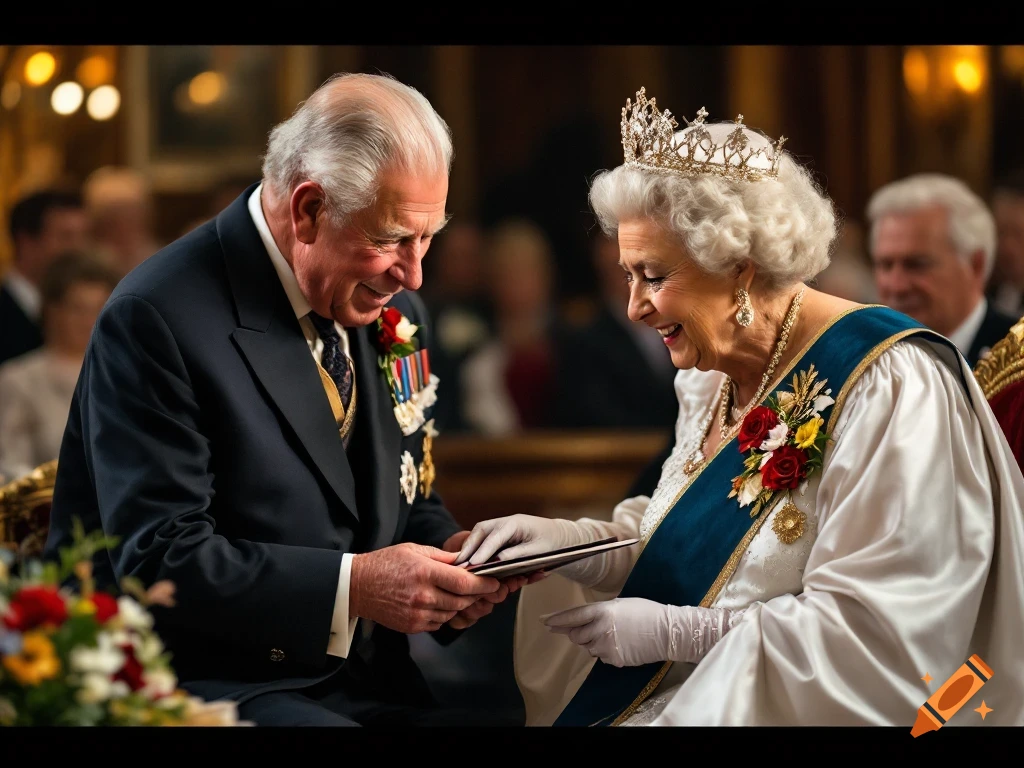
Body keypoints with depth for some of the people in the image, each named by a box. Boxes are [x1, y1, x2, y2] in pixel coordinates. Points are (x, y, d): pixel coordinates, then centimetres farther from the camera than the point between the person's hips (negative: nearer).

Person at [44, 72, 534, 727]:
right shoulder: (158, 320, -15)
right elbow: (156, 560, -19)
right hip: (211, 682, -7)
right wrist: (354, 586, -25)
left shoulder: (392, 307, 10)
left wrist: (450, 551, -4)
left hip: (368, 676, 8)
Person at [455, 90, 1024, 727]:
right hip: (695, 696, 8)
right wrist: (571, 539, -3)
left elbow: (881, 639, -23)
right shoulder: (716, 374, 7)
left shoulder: (888, 386, -19)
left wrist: (673, 631, -20)